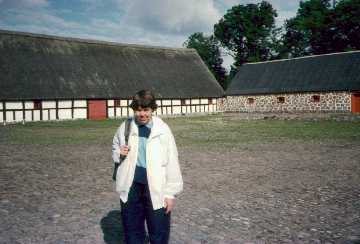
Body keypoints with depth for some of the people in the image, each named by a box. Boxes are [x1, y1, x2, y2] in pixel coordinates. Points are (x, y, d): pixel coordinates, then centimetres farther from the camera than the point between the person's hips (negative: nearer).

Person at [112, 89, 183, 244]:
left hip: (156, 189, -3)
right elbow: (115, 145, 20)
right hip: (131, 188, 3)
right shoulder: (125, 127, 1)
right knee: (132, 231, 18)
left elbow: (172, 162, -7)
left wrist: (171, 193, -8)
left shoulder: (163, 130, -9)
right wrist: (118, 153, -4)